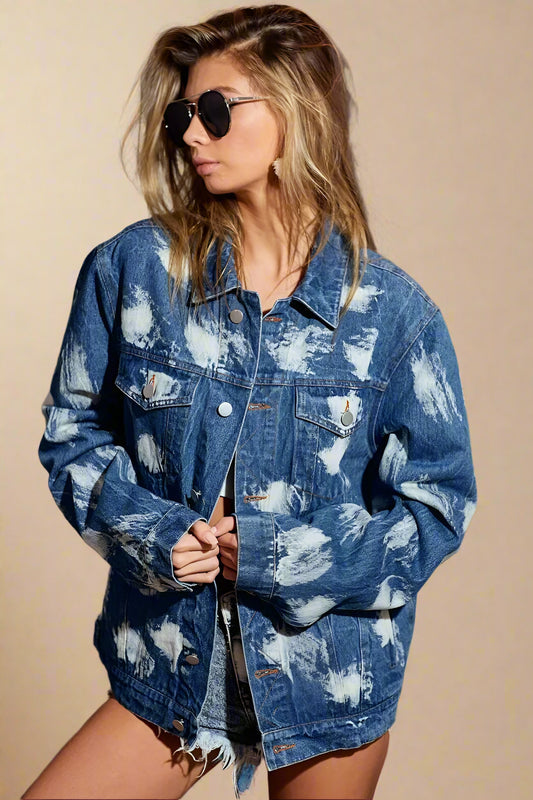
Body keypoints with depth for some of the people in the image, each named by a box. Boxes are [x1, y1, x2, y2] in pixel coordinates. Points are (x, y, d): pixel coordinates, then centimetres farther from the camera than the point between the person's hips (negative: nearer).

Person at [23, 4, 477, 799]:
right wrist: (151, 533, -13)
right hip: (172, 666, 1)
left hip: (331, 671, -1)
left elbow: (438, 504, -5)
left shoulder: (392, 309, -9)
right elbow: (73, 430, 4)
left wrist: (275, 557, -15)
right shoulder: (130, 270, -5)